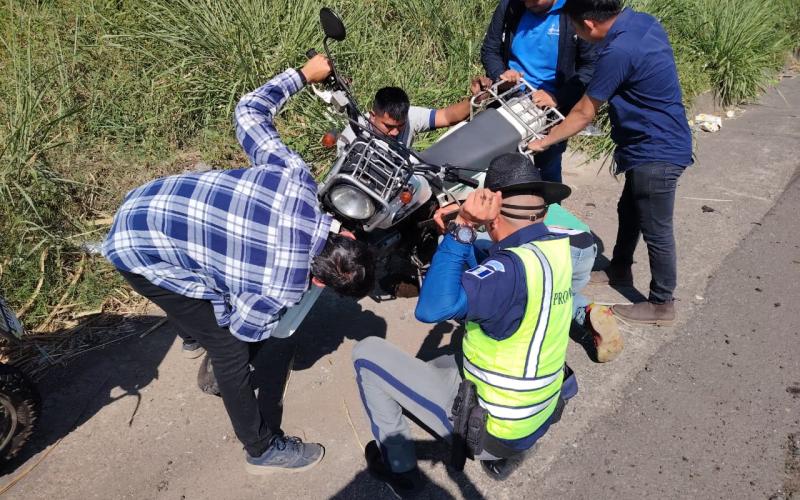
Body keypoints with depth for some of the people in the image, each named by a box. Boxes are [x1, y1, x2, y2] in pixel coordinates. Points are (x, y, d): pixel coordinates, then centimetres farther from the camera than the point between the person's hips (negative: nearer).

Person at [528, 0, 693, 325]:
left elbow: (584, 114, -17)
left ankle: (661, 305, 20)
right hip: (652, 143, 10)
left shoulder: (618, 51, -27)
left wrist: (543, 142, -5)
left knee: (655, 230, 4)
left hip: (657, 153, -10)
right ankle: (620, 270, 44)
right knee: (629, 211, 24)